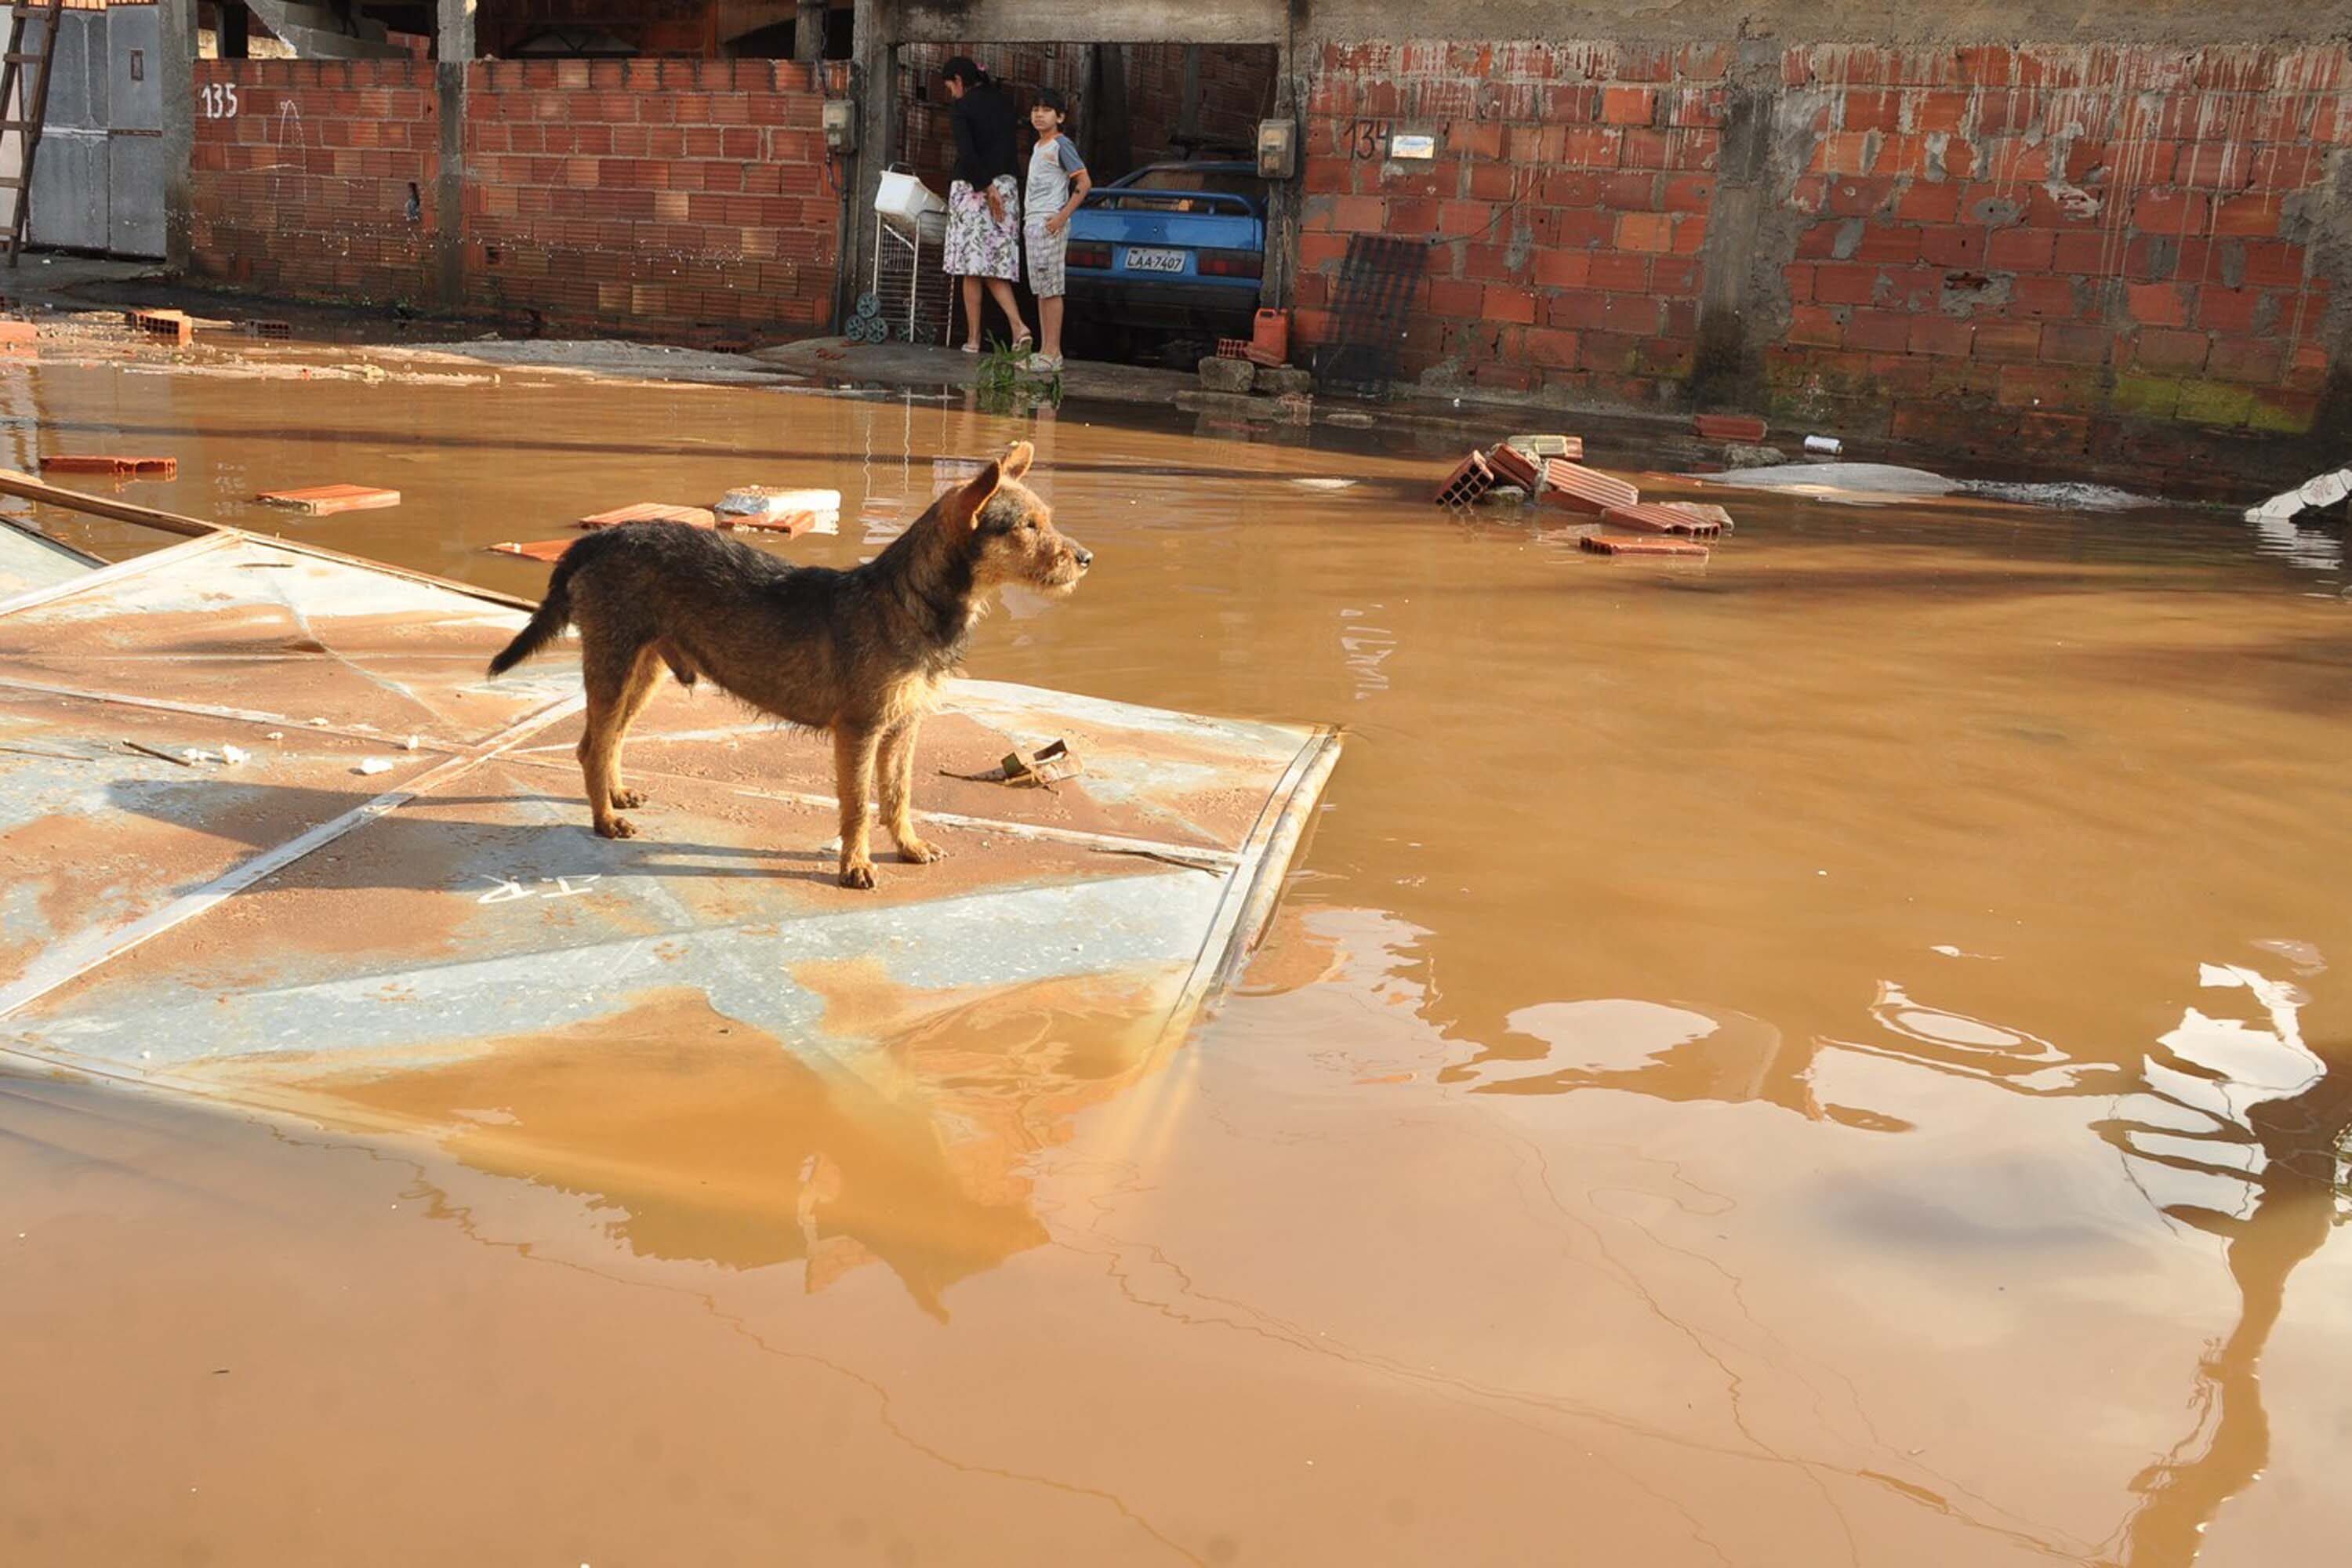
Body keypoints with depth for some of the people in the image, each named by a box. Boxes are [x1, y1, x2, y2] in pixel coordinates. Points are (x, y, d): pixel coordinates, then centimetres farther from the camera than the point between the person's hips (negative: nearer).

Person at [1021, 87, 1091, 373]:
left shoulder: (1062, 145, -7)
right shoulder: (1037, 147, 18)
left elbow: (1084, 183, -14)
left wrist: (1062, 217, -18)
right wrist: (1027, 219, 18)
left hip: (1050, 224, -9)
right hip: (1032, 223, 9)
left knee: (1051, 289, -9)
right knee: (1040, 289, 9)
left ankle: (1053, 352, -9)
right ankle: (1045, 350, 12)